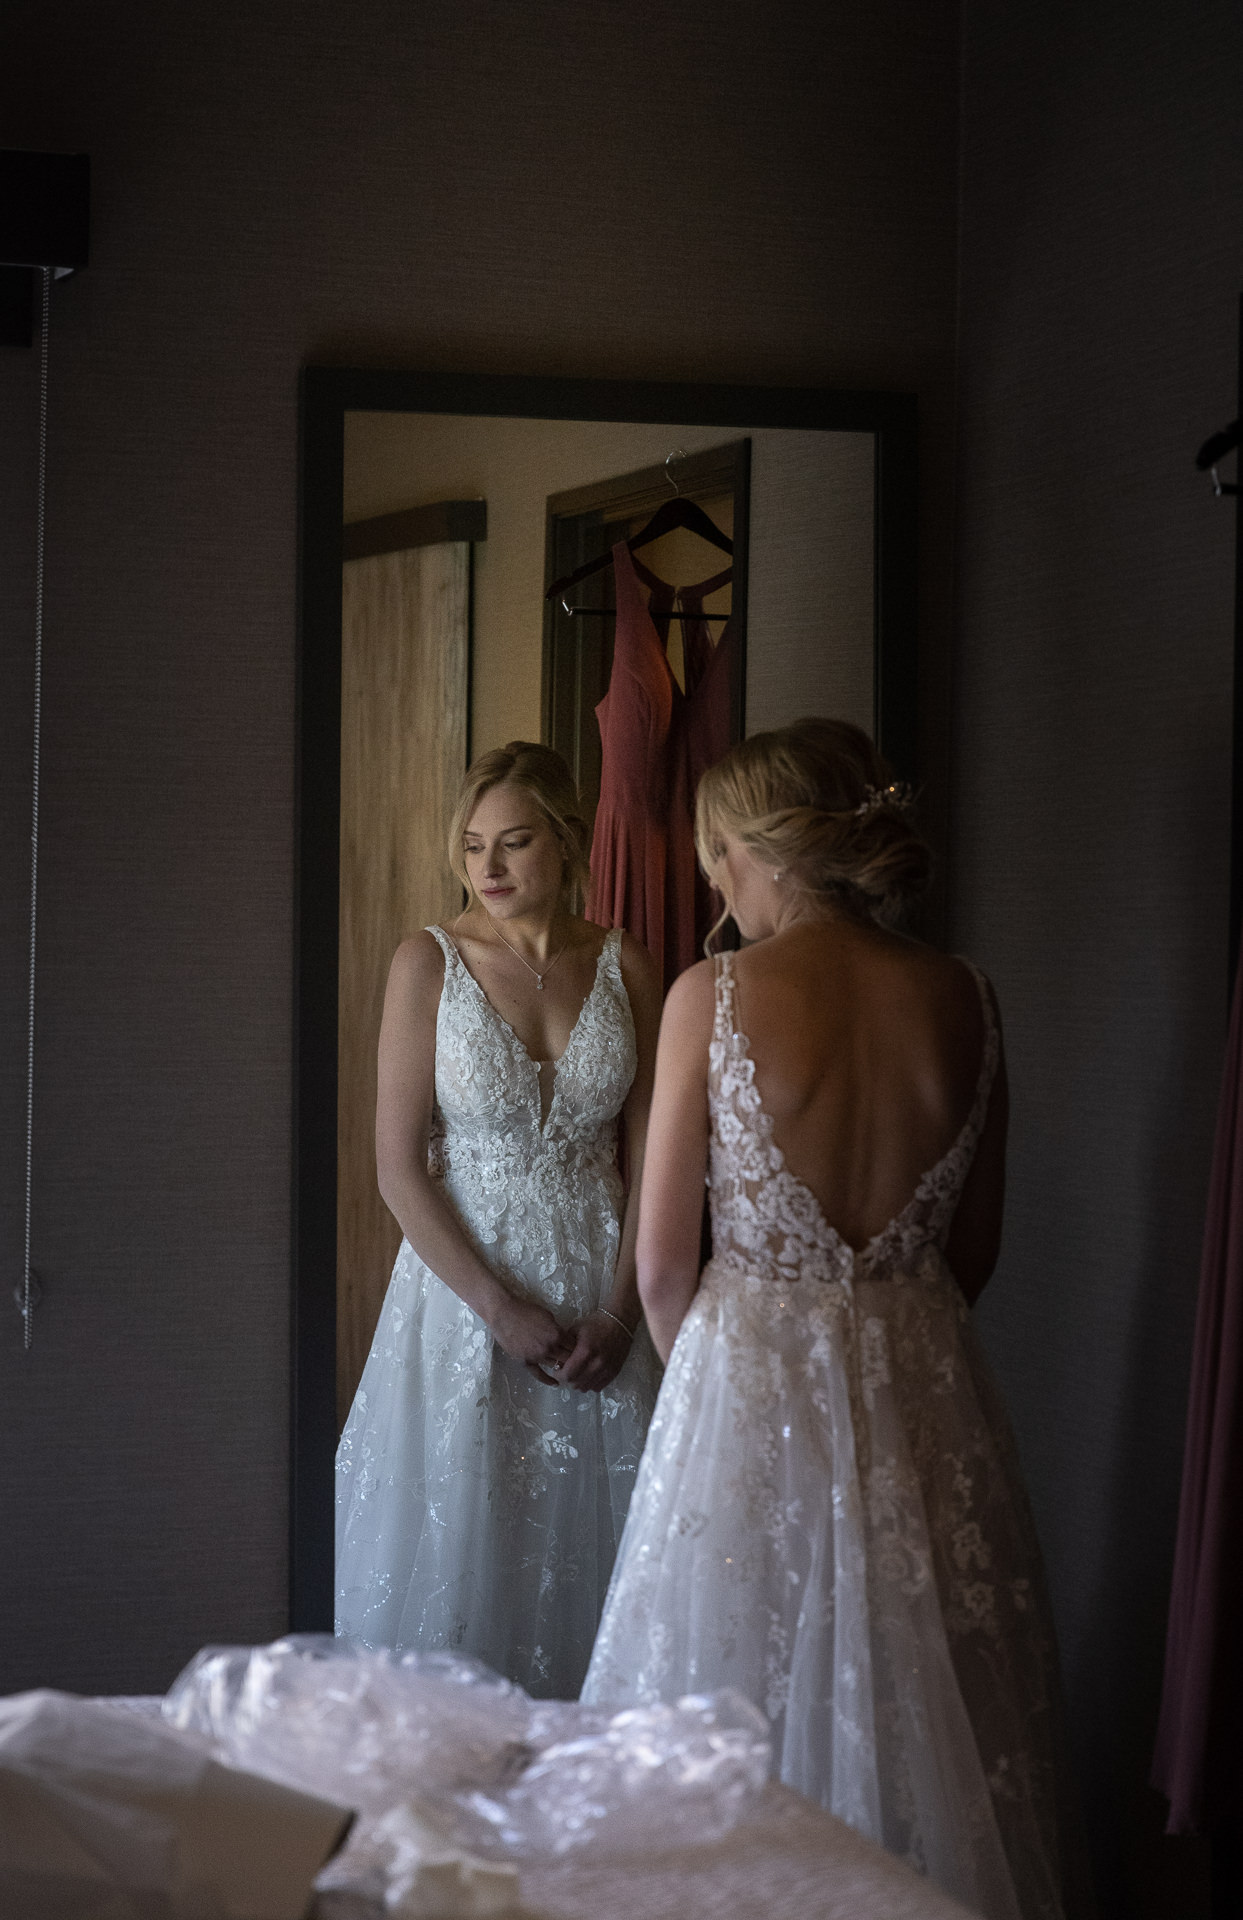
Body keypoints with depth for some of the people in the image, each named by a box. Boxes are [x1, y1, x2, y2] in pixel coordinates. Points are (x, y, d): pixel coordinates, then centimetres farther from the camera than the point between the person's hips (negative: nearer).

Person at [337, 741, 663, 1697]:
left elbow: (650, 1155, 3)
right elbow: (400, 1162, -7)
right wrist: (500, 1307, -13)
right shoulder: (430, 962, -4)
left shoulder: (624, 966, 3)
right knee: (458, 1543, 1)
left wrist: (620, 1311, -8)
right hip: (466, 1282, -2)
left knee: (584, 1541, 6)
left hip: (599, 1294, 2)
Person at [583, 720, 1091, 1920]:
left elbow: (663, 1261, -6)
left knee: (741, 1694, 11)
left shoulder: (713, 996, -11)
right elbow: (975, 1248, 8)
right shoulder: (964, 1000, -1)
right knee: (927, 1712, 16)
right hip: (927, 1390, 4)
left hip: (754, 1375, -3)